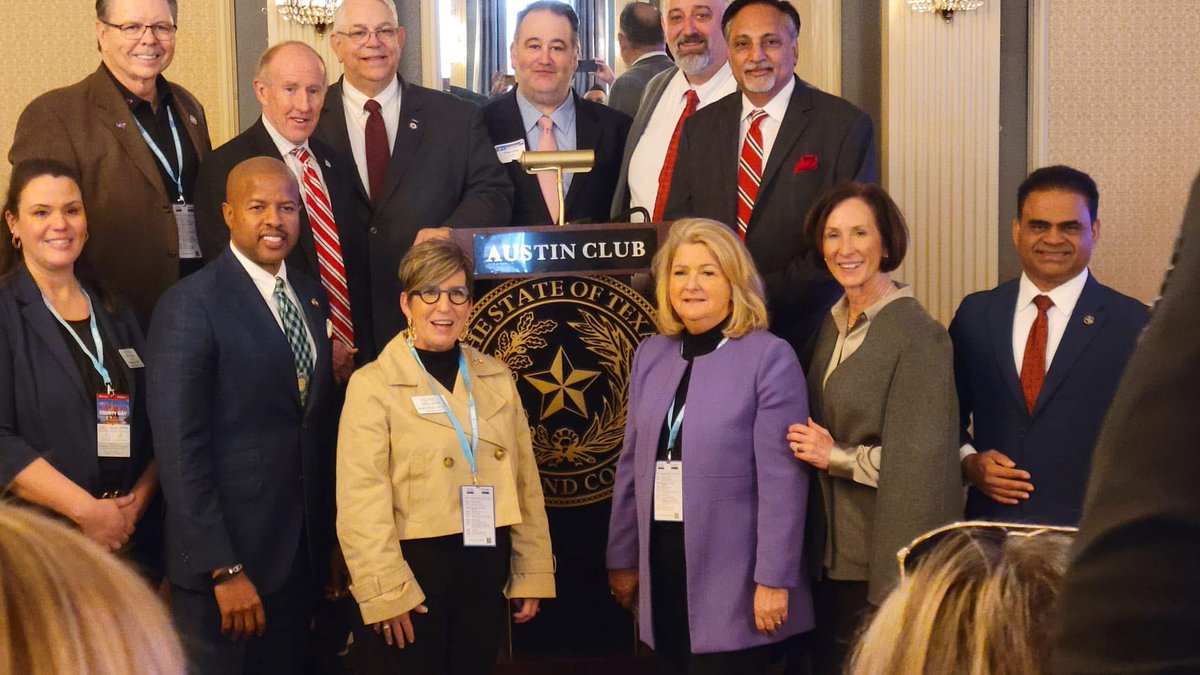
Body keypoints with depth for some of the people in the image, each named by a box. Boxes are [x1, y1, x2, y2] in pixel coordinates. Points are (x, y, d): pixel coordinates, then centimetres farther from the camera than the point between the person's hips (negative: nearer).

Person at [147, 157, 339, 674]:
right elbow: (180, 452, -15)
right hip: (226, 559, -6)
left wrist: (332, 541, 9)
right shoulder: (189, 306, -12)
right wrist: (223, 570, -18)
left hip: (304, 554, 6)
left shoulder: (312, 296, 10)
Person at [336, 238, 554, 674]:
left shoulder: (497, 378, 8)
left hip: (486, 571, 4)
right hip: (414, 569, -4)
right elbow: (361, 502, -11)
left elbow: (525, 481, 9)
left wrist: (532, 571, 6)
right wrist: (385, 592, -15)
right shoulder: (372, 385, -6)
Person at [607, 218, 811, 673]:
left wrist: (774, 580, -15)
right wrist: (622, 558, 13)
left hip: (733, 581, -5)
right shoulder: (650, 355, 10)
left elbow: (782, 480, -12)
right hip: (663, 566, 5)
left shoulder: (770, 357, -8)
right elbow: (632, 467, 13)